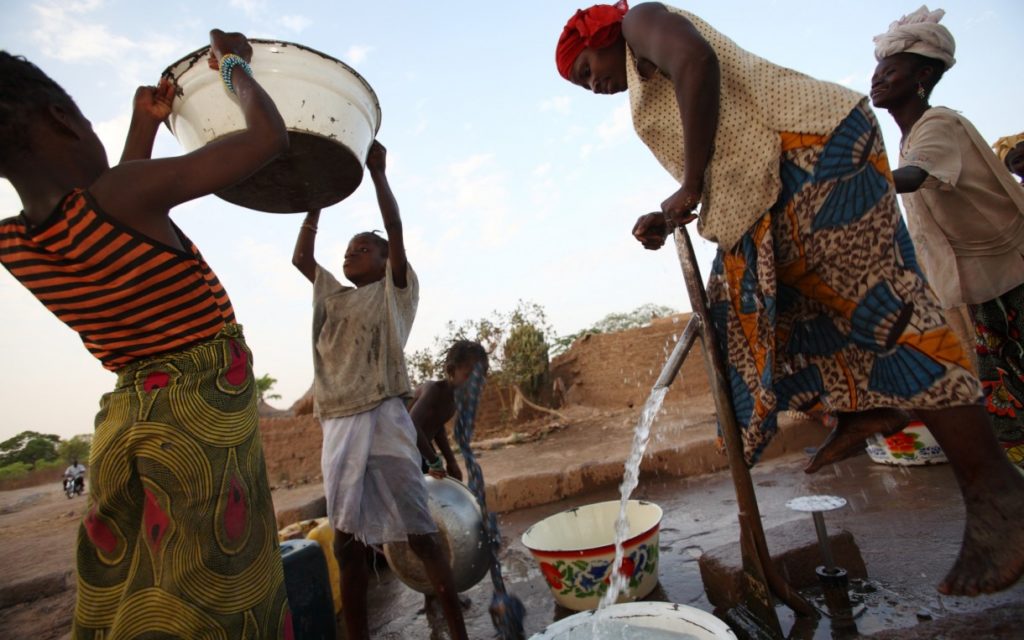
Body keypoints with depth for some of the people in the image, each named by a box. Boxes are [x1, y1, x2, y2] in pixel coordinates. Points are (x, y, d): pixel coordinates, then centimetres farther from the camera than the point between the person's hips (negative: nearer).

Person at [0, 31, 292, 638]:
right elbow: (270, 137, -13)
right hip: (204, 424, -7)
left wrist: (145, 124, 26)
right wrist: (234, 64, 6)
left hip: (127, 421, 7)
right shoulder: (124, 193, -19)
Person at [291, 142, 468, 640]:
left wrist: (377, 170, -1)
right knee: (348, 546, 7)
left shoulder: (396, 292, 7)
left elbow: (396, 230, -4)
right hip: (338, 428, 6)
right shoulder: (334, 298, 22)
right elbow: (301, 256, 18)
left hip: (383, 421, -5)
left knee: (420, 535, -3)